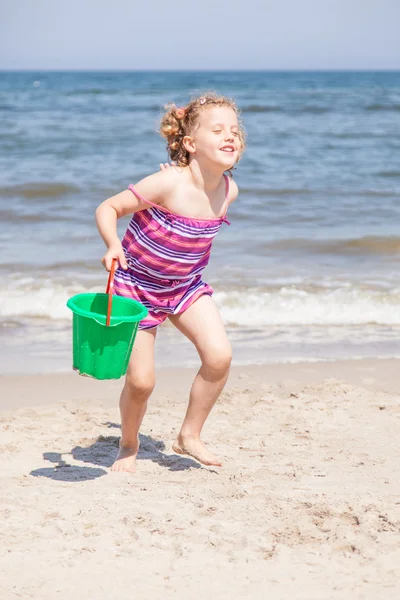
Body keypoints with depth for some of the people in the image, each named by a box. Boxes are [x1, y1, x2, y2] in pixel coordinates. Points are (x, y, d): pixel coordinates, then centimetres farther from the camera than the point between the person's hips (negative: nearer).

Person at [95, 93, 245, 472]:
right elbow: (107, 208, -21)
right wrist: (113, 245, -36)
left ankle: (189, 436, 8)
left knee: (219, 355, -14)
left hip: (186, 286, 5)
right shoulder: (168, 184, -27)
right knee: (141, 380, -5)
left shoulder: (228, 190, -9)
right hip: (137, 286, -5)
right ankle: (128, 447, 26)